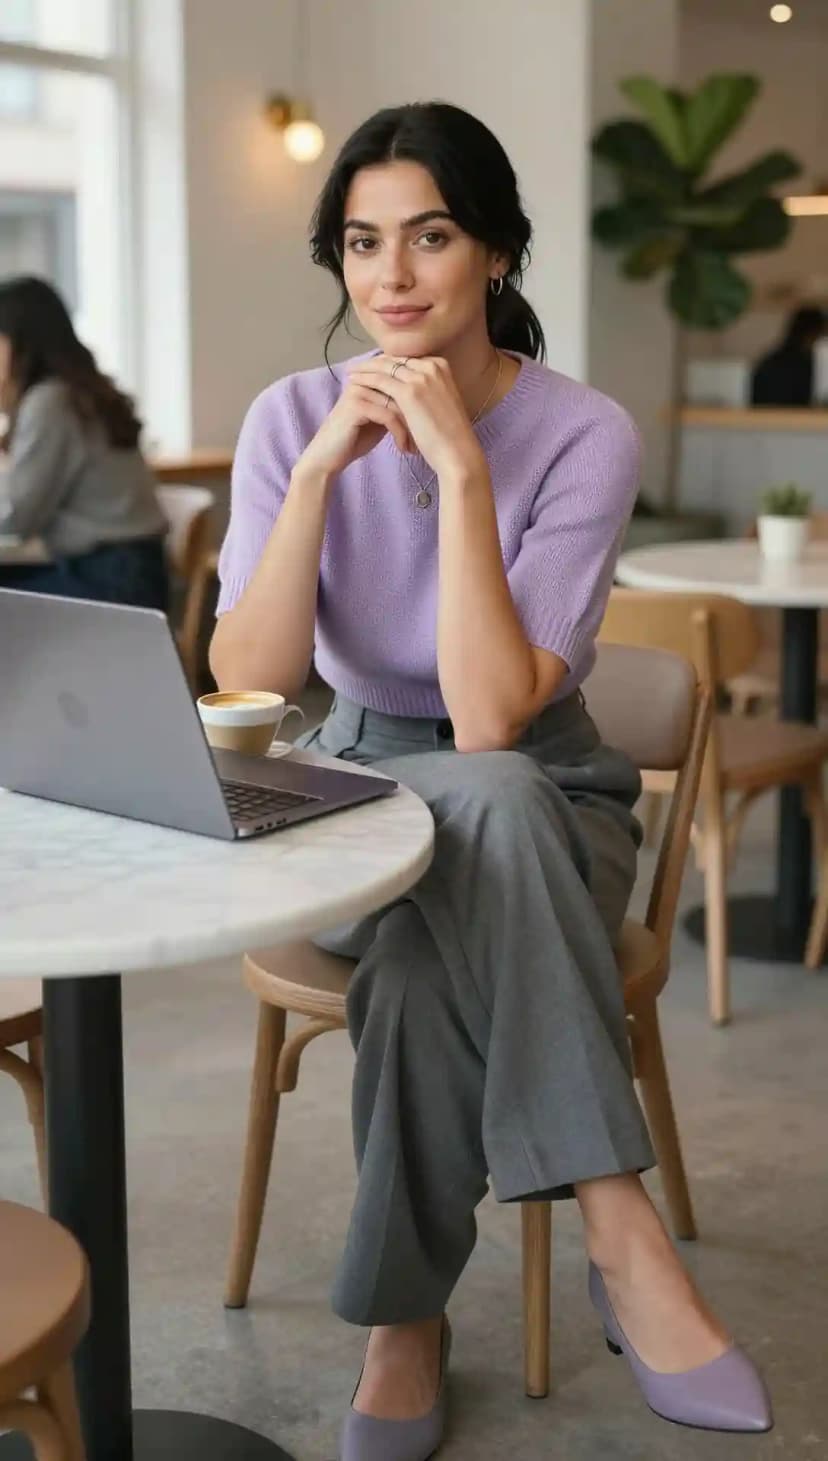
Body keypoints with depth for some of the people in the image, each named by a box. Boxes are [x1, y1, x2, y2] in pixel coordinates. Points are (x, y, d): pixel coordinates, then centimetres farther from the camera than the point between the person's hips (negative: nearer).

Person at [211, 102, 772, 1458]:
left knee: (427, 954, -36)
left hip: (542, 799, -1)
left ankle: (407, 1318, -22)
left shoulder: (584, 433, -14)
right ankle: (621, 1235, -29)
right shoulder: (294, 417, -5)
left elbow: (493, 720, -24)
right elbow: (247, 683, -17)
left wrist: (461, 469, -28)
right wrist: (323, 468, -25)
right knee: (458, 867, -36)